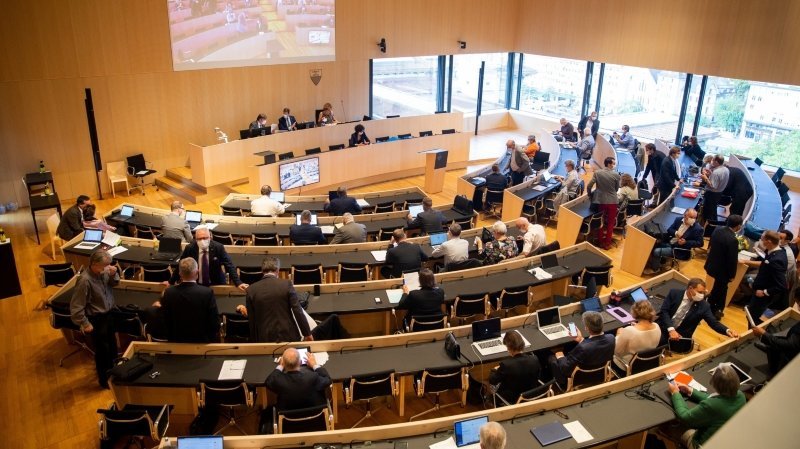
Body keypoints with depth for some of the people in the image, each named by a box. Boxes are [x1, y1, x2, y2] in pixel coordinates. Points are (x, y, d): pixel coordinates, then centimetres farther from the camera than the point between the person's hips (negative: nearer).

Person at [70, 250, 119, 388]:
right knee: (102, 350, 11)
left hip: (109, 313, 7)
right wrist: (85, 324, -16)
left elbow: (114, 283, 9)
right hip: (96, 319, -7)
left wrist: (114, 274, -14)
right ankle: (105, 380, 33)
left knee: (112, 344, 25)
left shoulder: (103, 271, -12)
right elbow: (75, 307, -25)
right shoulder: (85, 281, -30)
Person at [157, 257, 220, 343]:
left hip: (176, 341, 4)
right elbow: (215, 324, -15)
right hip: (202, 341, -3)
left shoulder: (169, 292, -12)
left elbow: (165, 321, -2)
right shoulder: (207, 293, -20)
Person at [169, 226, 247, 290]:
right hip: (195, 285, 1)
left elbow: (229, 266, -12)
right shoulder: (189, 248, -8)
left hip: (216, 284, -1)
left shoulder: (218, 247, -11)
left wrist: (238, 283, -22)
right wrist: (171, 282, 13)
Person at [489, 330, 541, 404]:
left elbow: (492, 380, -16)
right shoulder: (534, 359, -21)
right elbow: (537, 376, 0)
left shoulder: (506, 365, -33)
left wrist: (495, 370, 7)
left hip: (514, 400, -4)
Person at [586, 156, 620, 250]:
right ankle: (607, 243, 14)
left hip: (600, 201, 1)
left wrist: (590, 196, 9)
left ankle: (600, 241, 23)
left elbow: (589, 186, -8)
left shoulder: (597, 173, -8)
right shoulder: (616, 174, -10)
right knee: (610, 223, 11)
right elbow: (617, 188, 3)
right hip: (612, 201, -1)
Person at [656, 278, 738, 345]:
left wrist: (727, 330, -26)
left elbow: (714, 323, -4)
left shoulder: (704, 306, -5)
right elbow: (664, 311, -12)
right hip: (663, 328, 0)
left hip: (681, 337, 0)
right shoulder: (674, 293, -7)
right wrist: (671, 329, -25)